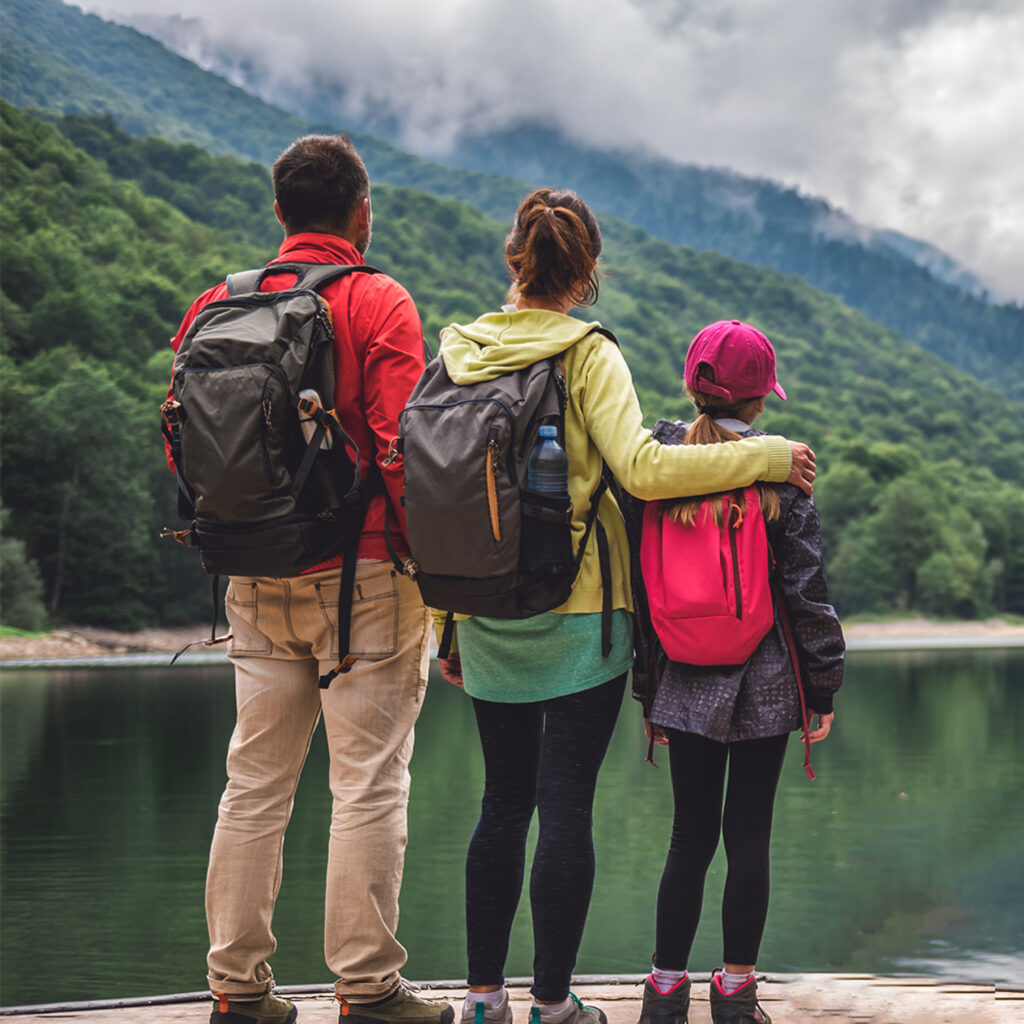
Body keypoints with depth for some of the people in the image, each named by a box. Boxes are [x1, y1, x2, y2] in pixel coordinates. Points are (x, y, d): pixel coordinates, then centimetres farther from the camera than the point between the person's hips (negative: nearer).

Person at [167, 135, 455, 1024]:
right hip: (362, 575, -5)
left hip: (257, 580, 5)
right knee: (369, 784, 1)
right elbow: (400, 445, -14)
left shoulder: (221, 305, 7)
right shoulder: (379, 304, -7)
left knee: (256, 782, 11)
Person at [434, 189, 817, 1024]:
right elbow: (641, 469, -20)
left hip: (489, 619, 5)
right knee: (566, 807, 2)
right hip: (579, 614, -4)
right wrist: (767, 456, -10)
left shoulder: (459, 355, 5)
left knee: (503, 805, 13)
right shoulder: (587, 355, -9)